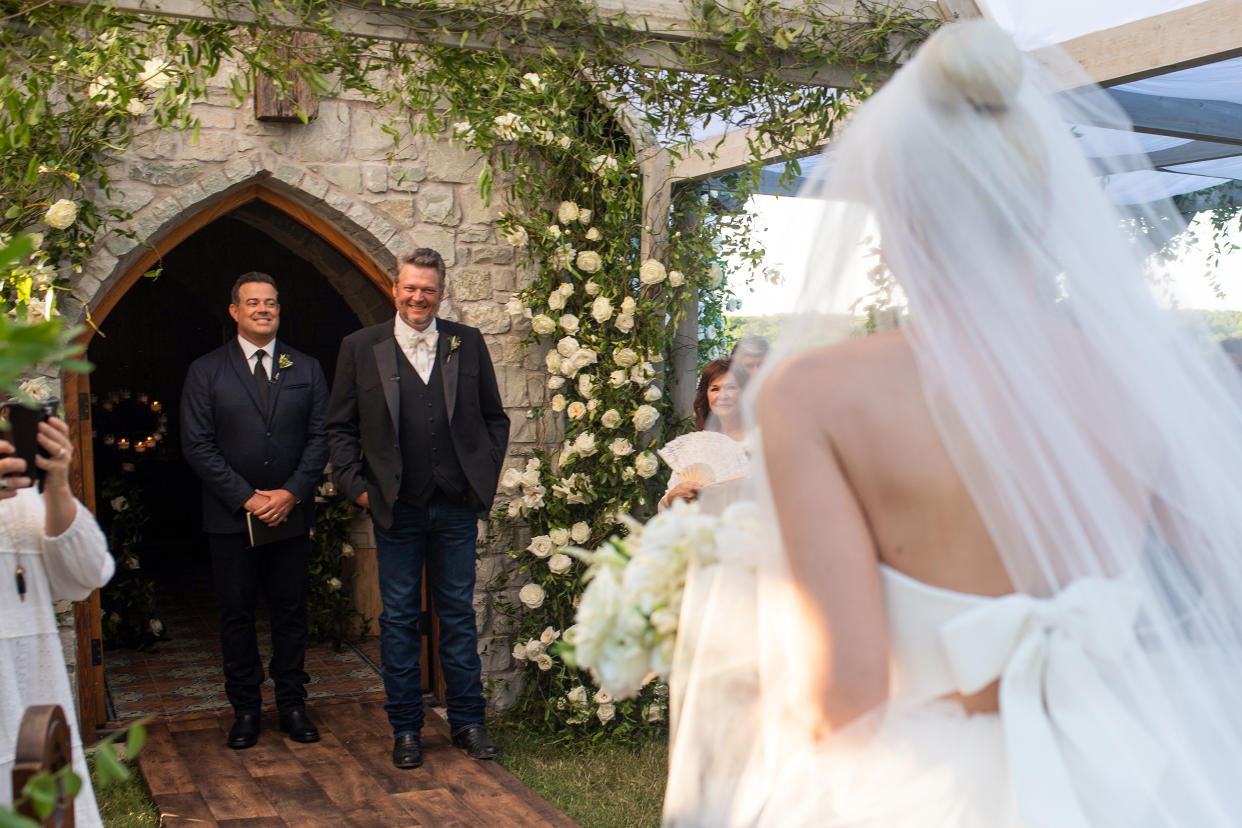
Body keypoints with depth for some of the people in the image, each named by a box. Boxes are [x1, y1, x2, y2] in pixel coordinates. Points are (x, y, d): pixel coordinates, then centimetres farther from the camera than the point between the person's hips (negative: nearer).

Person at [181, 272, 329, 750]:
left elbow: (320, 436, 4)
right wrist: (247, 498, -12)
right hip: (231, 517, -1)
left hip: (292, 514, 1)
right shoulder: (206, 371, 3)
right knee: (236, 615, 6)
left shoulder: (306, 369, 9)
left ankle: (292, 705, 18)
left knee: (290, 612, 7)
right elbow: (197, 445, -4)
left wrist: (292, 493, -10)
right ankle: (245, 709, 17)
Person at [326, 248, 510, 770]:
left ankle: (467, 722, 20)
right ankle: (405, 728, 19)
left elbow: (494, 418, 11)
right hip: (396, 508, -1)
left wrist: (486, 477, 2)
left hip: (458, 506, 1)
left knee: (458, 614, 9)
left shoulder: (468, 343, 6)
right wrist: (357, 485, -3)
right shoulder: (361, 348, 3)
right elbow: (339, 427, 5)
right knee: (399, 618, 7)